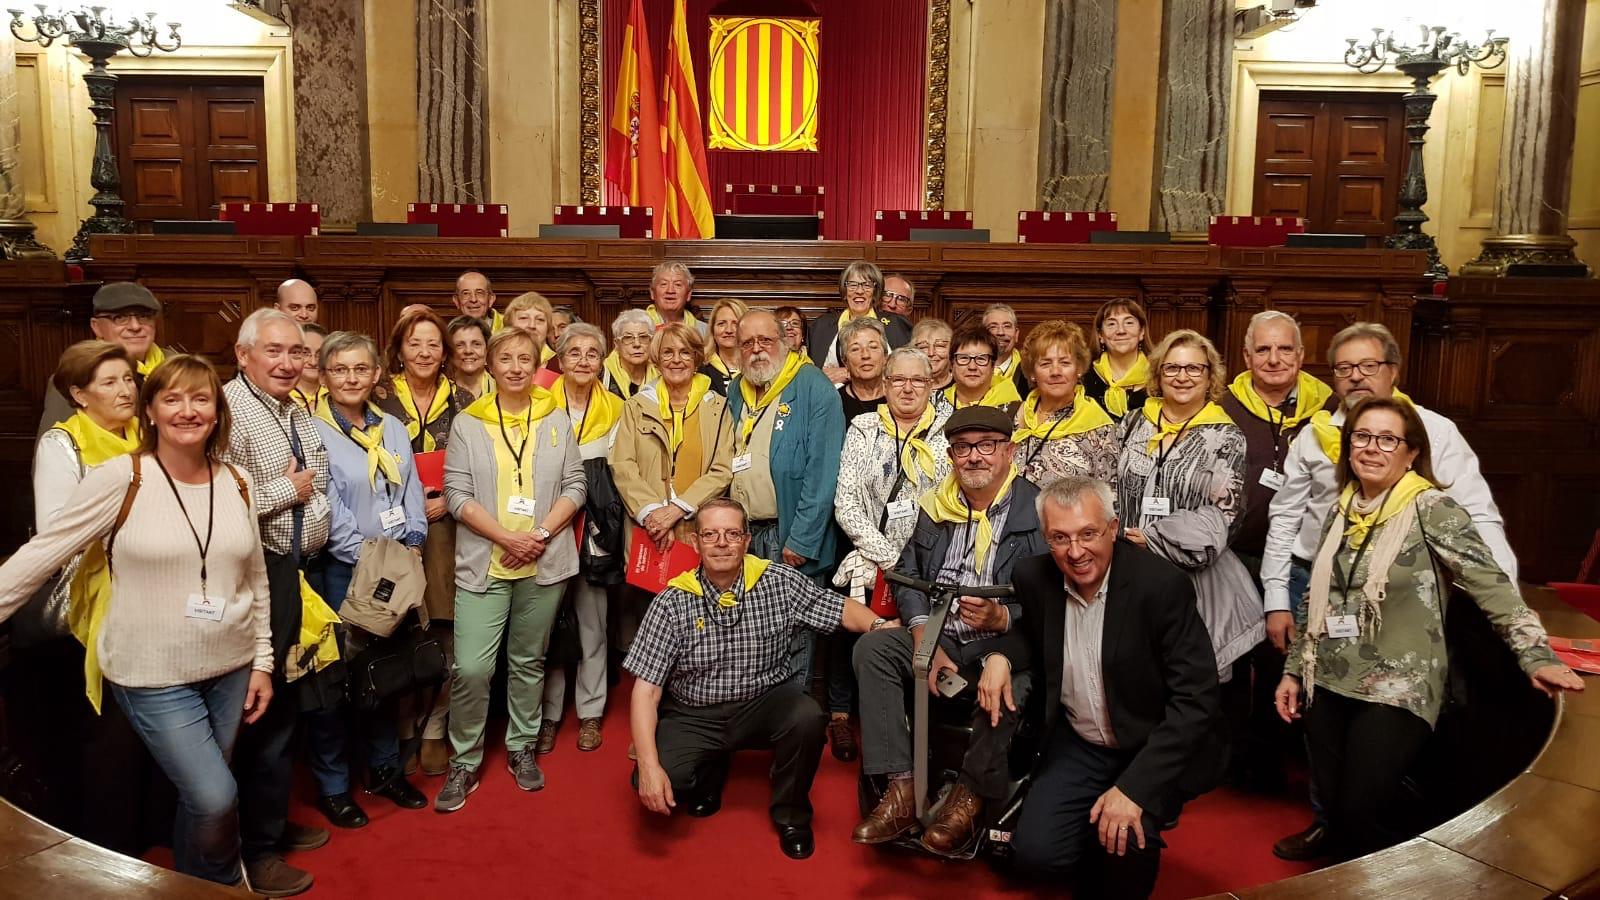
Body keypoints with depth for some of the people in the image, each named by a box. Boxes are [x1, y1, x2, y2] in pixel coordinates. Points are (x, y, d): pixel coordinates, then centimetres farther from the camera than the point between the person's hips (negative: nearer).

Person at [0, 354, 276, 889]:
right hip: (153, 676, -4)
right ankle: (219, 885, 18)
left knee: (201, 797, 14)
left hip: (231, 667, 4)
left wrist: (262, 662, 8)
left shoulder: (237, 483, 2)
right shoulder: (120, 479, -11)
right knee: (215, 797, -10)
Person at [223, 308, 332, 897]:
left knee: (284, 704, 18)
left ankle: (274, 822, 34)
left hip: (296, 570, 9)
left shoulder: (298, 414, 13)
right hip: (258, 576, -9)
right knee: (264, 709, 0)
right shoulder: (230, 410, -16)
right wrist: (287, 491, -16)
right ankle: (256, 850, 15)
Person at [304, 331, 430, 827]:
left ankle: (384, 768, 28)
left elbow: (412, 492, 9)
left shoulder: (392, 428, 10)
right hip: (339, 568, -5)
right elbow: (328, 508, -12)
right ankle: (332, 785, 15)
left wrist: (411, 545, -4)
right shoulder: (313, 430, -7)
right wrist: (367, 557, -14)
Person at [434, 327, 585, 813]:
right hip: (483, 564, -1)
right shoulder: (467, 423, 1)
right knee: (471, 668, -7)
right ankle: (464, 762, 10)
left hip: (544, 564, 2)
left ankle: (522, 748, 29)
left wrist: (541, 534, -11)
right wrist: (506, 537, -15)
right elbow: (457, 495, -3)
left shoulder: (556, 419, 6)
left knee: (529, 661, 13)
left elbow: (574, 487, 4)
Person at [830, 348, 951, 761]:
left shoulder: (949, 428, 6)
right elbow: (846, 502, 1)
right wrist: (889, 557, -9)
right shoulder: (864, 428, 9)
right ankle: (840, 714, -1)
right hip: (871, 556, 1)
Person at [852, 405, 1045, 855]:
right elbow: (908, 575, 7)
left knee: (1008, 679, -37)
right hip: (942, 642, 5)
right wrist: (924, 642, -9)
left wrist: (1001, 617, -33)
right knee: (872, 648, -18)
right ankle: (901, 789, -18)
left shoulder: (1040, 511, -7)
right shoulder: (935, 506, 9)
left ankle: (970, 799, -12)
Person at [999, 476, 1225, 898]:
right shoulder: (1034, 577, -8)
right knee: (1034, 851, -14)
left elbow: (1196, 701, -23)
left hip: (1154, 749, -4)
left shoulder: (1162, 585, -23)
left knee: (1124, 843, -29)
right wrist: (1001, 655, -8)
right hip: (1077, 744, 4)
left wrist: (1132, 787, -30)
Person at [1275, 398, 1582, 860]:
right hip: (1328, 686, 5)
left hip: (1397, 692, -5)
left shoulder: (1431, 509, -8)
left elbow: (1492, 586, -14)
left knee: (1358, 817, -9)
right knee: (1332, 812, 7)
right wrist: (1293, 670, 15)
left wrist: (1536, 656, -25)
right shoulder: (1340, 510, 9)